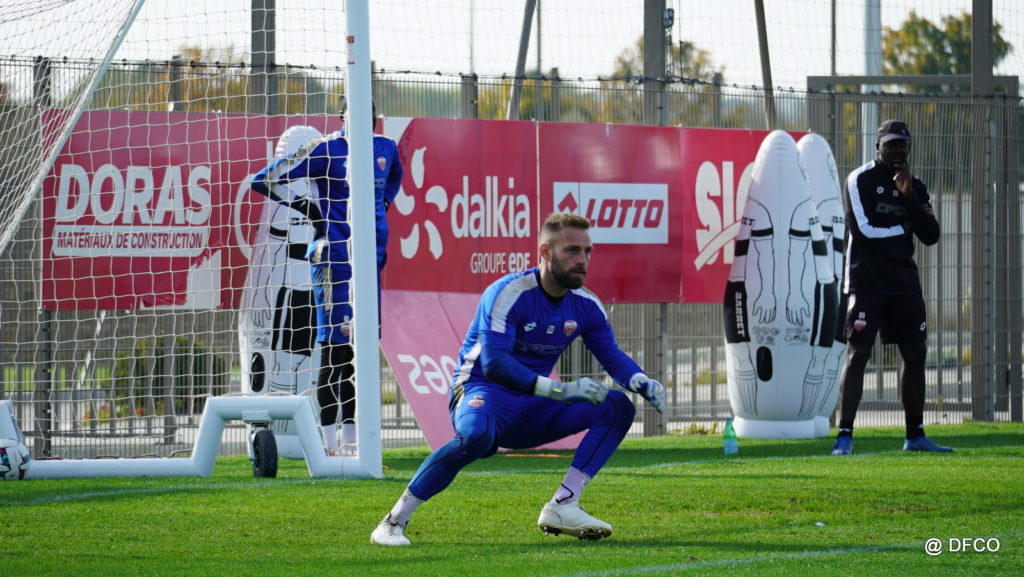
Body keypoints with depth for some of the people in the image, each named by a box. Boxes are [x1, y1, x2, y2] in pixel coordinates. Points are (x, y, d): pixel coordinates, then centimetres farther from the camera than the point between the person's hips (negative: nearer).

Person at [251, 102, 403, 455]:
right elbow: (265, 180, -8)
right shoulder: (326, 150, -8)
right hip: (334, 257, -7)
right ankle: (331, 446, -7)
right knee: (335, 346, -8)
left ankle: (350, 442, 16)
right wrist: (307, 208, -7)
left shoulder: (385, 148, 10)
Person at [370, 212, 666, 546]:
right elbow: (494, 363, -28)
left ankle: (562, 506, -16)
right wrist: (557, 389, -36)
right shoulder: (509, 293, -17)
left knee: (618, 407, -8)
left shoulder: (586, 306, 3)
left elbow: (613, 357, 11)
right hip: (480, 391, -7)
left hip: (531, 409, 7)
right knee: (476, 435, -41)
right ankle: (394, 521, -29)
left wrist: (641, 382, -13)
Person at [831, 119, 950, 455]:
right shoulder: (861, 180, -4)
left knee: (915, 354, 7)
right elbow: (866, 228, -15)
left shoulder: (915, 187, 12)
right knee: (857, 354, -11)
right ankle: (845, 435, -13)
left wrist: (909, 198, -9)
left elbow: (931, 236, 1)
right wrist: (904, 225, -3)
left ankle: (915, 436, 16)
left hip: (904, 282, 6)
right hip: (866, 282, -6)